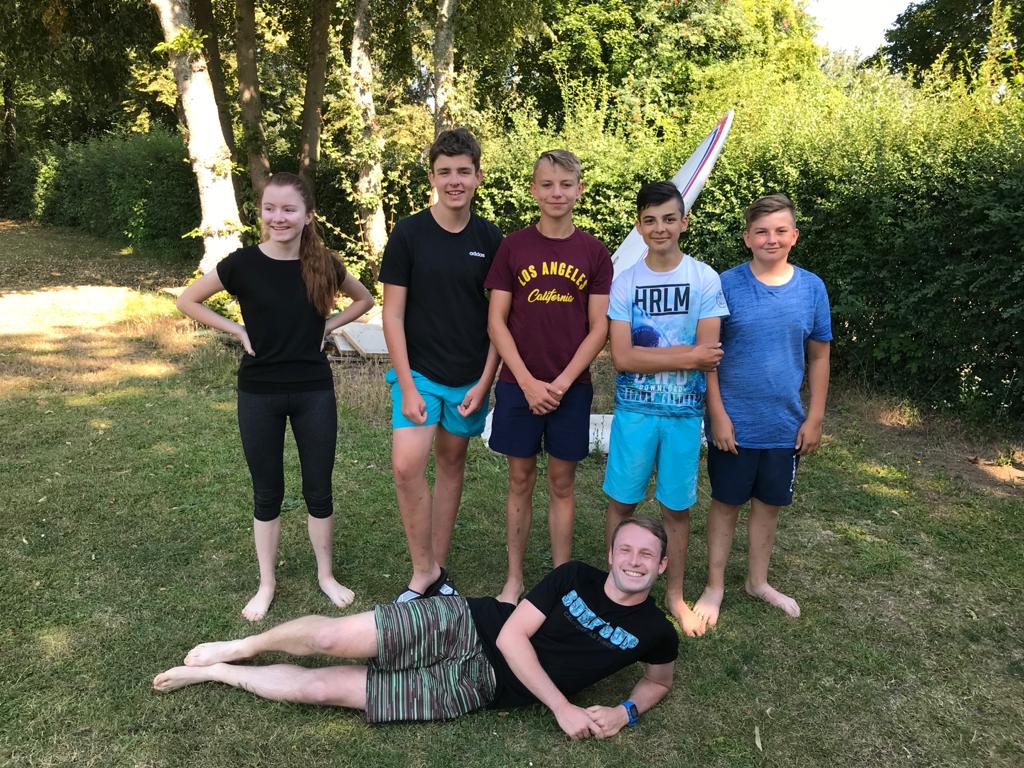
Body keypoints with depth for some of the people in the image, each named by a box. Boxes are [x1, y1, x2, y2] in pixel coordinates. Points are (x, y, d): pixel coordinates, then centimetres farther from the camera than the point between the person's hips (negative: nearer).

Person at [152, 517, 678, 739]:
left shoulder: (653, 631, 1)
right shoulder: (575, 577, -3)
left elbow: (659, 679, 19)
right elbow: (511, 635, -8)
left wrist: (626, 711, -4)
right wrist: (563, 708, -16)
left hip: (475, 687, 0)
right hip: (463, 626, 0)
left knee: (323, 689, -6)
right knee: (331, 638, -16)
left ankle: (214, 672, 17)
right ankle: (241, 647, 19)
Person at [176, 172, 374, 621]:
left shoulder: (323, 264, -4)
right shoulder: (244, 263, -9)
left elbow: (364, 300, 13)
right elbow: (188, 301, 2)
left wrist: (326, 327, 0)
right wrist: (238, 331, -6)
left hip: (314, 391, 1)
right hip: (259, 394, -1)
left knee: (318, 489, 10)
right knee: (267, 493, 11)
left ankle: (325, 575, 29)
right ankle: (266, 583, 28)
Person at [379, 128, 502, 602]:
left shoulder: (490, 239, 1)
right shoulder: (408, 234, -5)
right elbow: (393, 314, -5)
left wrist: (484, 382, -3)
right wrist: (407, 386, -11)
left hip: (470, 378, 2)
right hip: (419, 371, -2)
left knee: (451, 464, 11)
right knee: (407, 465, -17)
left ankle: (438, 567, 25)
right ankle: (424, 571, 1)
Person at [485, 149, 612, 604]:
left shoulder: (594, 252, 0)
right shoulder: (513, 247, 0)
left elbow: (598, 328, -1)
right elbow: (496, 321, -3)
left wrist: (561, 383, -10)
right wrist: (528, 382, -10)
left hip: (571, 387, 0)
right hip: (518, 385, 0)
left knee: (562, 483, 10)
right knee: (520, 481, 9)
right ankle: (514, 578, 22)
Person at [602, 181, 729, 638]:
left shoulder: (705, 280, -3)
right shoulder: (625, 283, -2)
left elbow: (707, 354, -9)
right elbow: (621, 357, -12)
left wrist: (650, 354, -15)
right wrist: (686, 356, -13)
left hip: (684, 412, 0)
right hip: (633, 411, 0)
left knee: (677, 507, 11)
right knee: (621, 501, 8)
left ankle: (675, 595, 29)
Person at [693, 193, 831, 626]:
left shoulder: (811, 288, -1)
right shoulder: (727, 285, -9)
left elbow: (818, 356, 5)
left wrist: (815, 418, 2)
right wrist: (718, 415, -11)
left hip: (786, 424, 3)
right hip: (734, 423, -3)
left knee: (769, 503, 16)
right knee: (726, 503, 10)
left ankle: (758, 581, 36)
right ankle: (715, 586, 26)